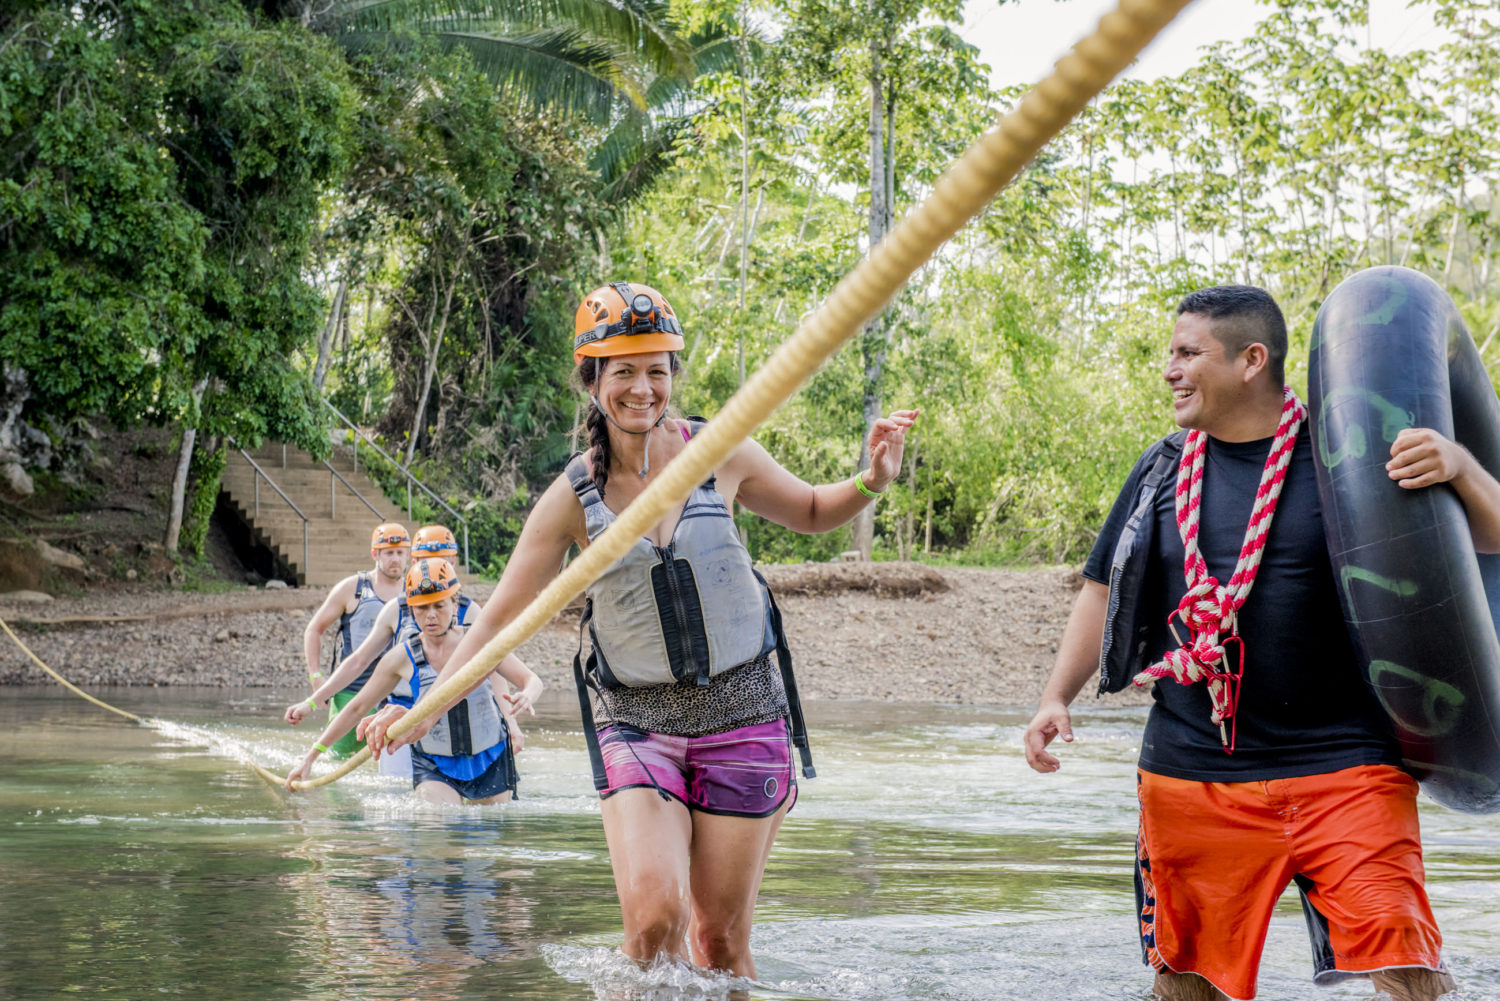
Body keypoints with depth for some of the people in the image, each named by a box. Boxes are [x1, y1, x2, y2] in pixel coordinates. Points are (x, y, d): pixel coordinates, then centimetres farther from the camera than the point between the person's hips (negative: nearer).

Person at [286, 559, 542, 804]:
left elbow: (532, 680, -7)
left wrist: (526, 697, -33)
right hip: (433, 766, -1)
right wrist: (310, 757, -2)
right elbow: (357, 708, 0)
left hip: (490, 763, 1)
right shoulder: (402, 657, -8)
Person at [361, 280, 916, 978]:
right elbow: (502, 615, 0)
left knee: (721, 938, 2)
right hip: (636, 723, 0)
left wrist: (872, 481, -4)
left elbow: (811, 513, 16)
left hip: (741, 713, 1)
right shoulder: (575, 496, -3)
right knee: (653, 914, -19)